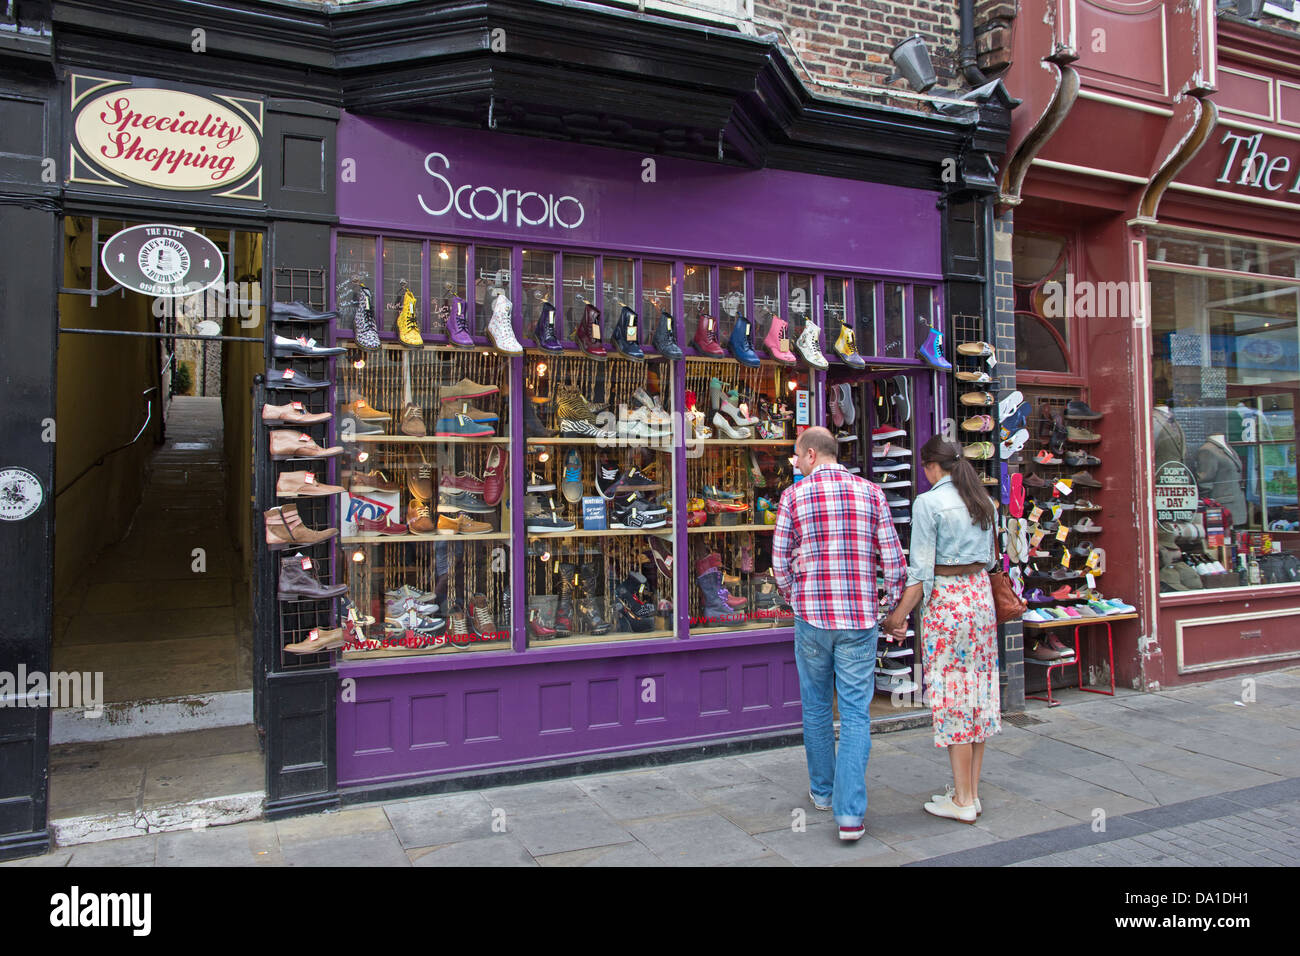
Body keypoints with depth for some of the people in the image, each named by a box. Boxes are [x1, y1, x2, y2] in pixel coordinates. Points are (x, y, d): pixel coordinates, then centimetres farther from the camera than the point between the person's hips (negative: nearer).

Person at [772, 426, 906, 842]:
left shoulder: (793, 496, -2)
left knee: (816, 707, 17)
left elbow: (780, 562, 2)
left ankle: (823, 790, 32)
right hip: (860, 619, 1)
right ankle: (850, 813, -1)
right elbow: (892, 558, 1)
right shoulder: (870, 492, 2)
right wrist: (898, 604, 14)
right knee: (856, 714, 4)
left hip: (812, 618, 0)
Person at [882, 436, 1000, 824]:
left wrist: (899, 614, -10)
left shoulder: (929, 503, -12)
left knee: (952, 694, 0)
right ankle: (972, 790, 20)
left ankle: (962, 800, 7)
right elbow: (988, 558, 17)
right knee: (979, 690, 11)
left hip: (946, 602, -7)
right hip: (981, 594, 7)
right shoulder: (984, 501, 9)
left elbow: (921, 570, -14)